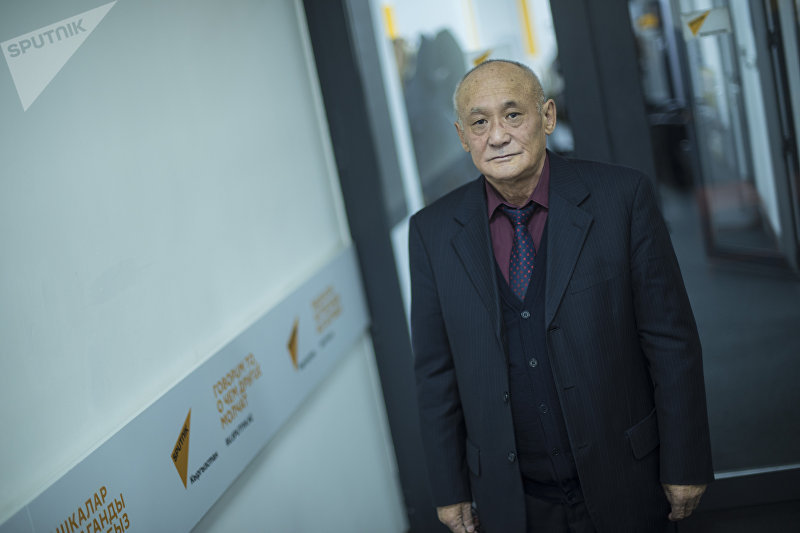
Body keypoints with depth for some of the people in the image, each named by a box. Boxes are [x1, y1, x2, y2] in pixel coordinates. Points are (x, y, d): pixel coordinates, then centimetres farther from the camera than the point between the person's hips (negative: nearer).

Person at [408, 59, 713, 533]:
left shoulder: (623, 197, -10)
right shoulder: (432, 232, -4)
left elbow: (671, 339, -7)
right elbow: (436, 372, 1)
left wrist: (685, 464, -5)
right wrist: (451, 489, 3)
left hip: (625, 483, -1)